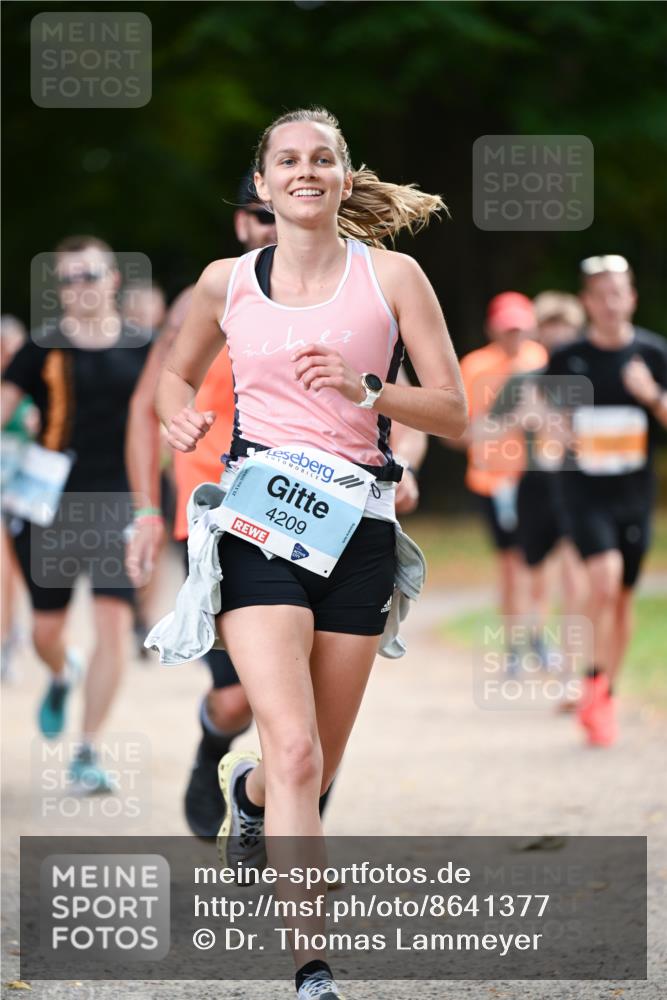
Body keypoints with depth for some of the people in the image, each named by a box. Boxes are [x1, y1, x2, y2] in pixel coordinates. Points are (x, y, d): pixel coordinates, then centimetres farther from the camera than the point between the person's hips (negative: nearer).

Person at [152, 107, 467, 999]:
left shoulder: (390, 276, 3)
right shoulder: (227, 283, 7)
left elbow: (454, 413, 2)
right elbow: (178, 372, 25)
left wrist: (365, 391, -15)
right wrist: (181, 417, 3)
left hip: (357, 523, 1)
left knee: (318, 765, 9)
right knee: (296, 750, -18)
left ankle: (248, 790, 48)